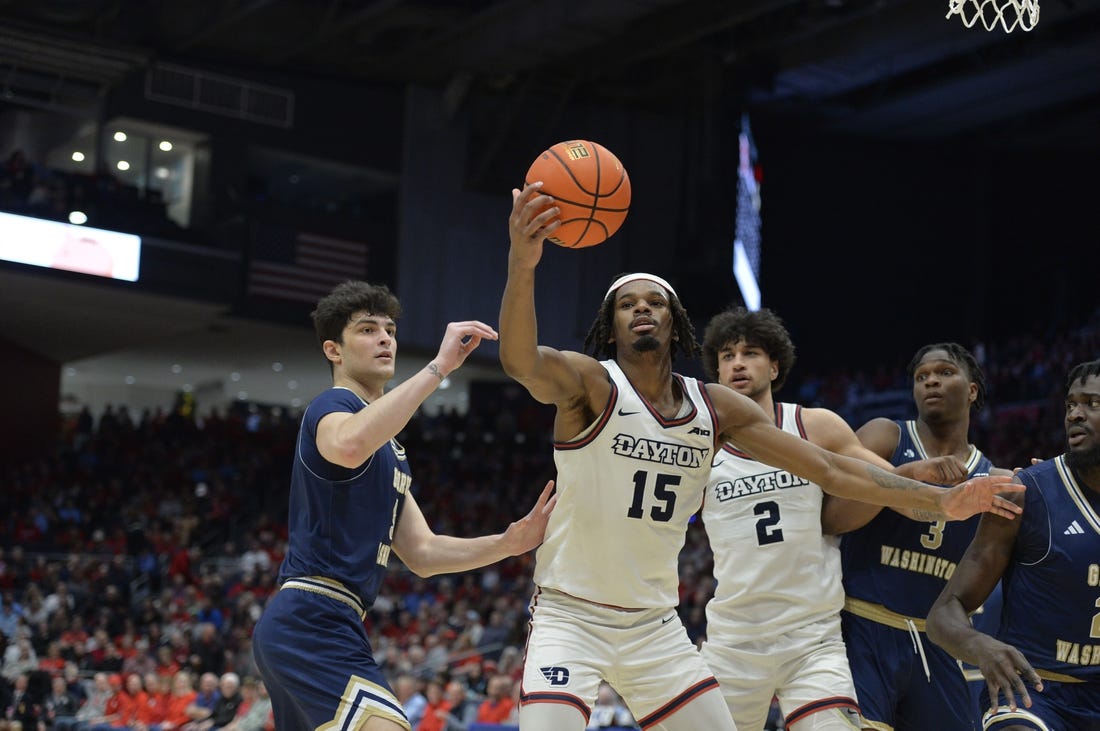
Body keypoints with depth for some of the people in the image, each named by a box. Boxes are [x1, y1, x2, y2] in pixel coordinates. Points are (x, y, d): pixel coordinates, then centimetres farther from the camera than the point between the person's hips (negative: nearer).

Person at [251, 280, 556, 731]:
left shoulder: (389, 448, 23)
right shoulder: (332, 407, -6)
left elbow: (421, 553, 19)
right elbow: (349, 446, -34)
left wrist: (506, 543, 4)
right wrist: (439, 366, -32)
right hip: (314, 620, -11)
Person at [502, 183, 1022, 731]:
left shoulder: (716, 408, 2)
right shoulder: (589, 382, -13)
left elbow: (829, 468, 5)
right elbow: (520, 362, -36)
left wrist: (939, 501, -2)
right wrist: (521, 266, -55)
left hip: (656, 626, 5)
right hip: (569, 617, -5)